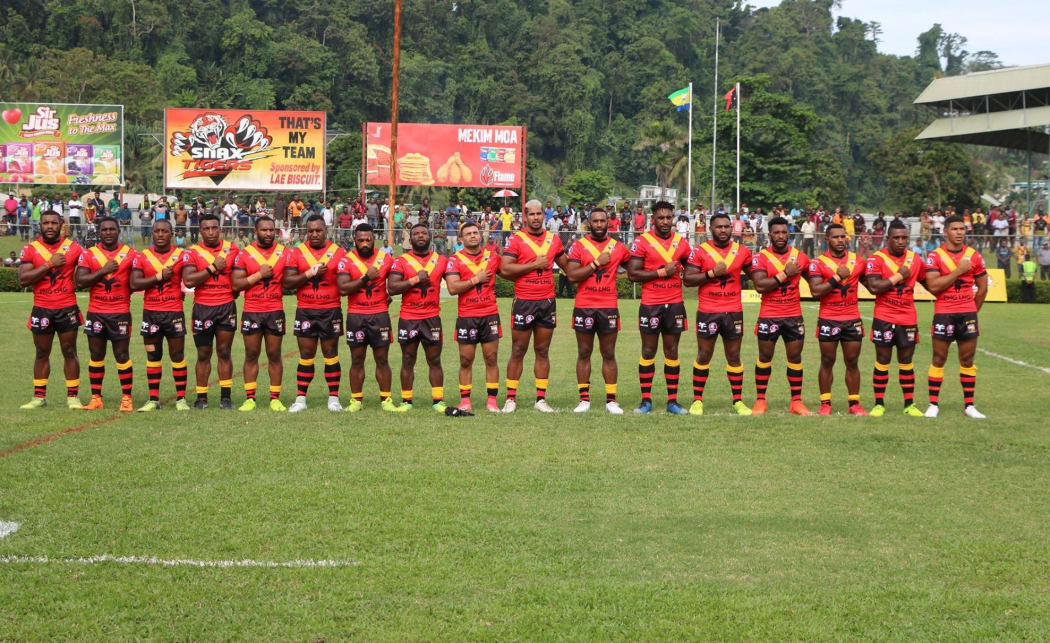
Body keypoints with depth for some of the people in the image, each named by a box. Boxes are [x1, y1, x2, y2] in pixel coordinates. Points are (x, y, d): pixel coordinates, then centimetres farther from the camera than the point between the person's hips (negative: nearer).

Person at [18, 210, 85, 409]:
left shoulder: (73, 248, 1)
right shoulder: (30, 249, 0)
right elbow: (23, 280, -10)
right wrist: (49, 264, -15)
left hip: (67, 309, -1)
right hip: (41, 309, 1)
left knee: (69, 352, 2)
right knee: (42, 353, 8)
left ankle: (73, 396, 6)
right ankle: (39, 396, 14)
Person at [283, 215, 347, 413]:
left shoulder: (338, 252, 2)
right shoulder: (297, 253, 4)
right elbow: (288, 281, -5)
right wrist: (310, 273, -13)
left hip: (331, 311, -1)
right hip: (305, 311, 1)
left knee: (331, 354, 3)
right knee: (306, 355, 2)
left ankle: (334, 398, 8)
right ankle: (300, 399, 5)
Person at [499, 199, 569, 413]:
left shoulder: (553, 240, 11)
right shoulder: (516, 239, -3)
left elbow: (566, 265, 25)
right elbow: (505, 269, -13)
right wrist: (534, 265, -14)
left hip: (548, 302, 4)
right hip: (524, 302, -4)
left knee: (543, 351, 7)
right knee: (518, 351, 1)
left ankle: (541, 399, 10)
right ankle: (511, 399, 6)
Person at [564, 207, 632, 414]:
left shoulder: (618, 247, 8)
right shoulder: (579, 246, 1)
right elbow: (571, 275, -10)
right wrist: (596, 263, -13)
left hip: (609, 307, 1)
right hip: (584, 306, -1)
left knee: (609, 354, 3)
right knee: (584, 353, 4)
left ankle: (611, 400, 5)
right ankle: (584, 399, 8)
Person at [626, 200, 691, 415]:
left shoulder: (681, 243, 9)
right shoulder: (642, 241, -4)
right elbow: (632, 274, -11)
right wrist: (662, 272, -13)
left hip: (674, 304, 3)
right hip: (650, 304, -3)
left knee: (672, 351, 5)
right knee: (648, 351, 1)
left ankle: (672, 400, 8)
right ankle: (646, 401, 6)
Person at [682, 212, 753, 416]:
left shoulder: (742, 251, 7)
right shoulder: (700, 251, -3)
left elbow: (753, 274, 20)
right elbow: (688, 279, -8)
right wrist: (712, 273, -16)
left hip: (734, 312, 2)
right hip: (707, 312, -2)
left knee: (734, 356, 7)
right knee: (704, 355, 4)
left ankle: (738, 401, 12)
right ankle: (697, 401, 10)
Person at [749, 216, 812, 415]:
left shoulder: (799, 257, 6)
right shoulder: (761, 258, -5)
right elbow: (760, 285, -18)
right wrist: (785, 274, -18)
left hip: (794, 316, 3)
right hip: (768, 316, -3)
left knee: (795, 357, 4)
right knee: (765, 357, 4)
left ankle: (797, 402, 8)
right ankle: (760, 401, 11)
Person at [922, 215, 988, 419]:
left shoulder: (974, 256, 6)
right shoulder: (935, 256, -4)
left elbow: (982, 288, 13)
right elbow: (933, 286, -16)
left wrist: (971, 312, 13)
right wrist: (958, 271, -16)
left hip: (967, 314, 3)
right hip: (943, 314, -3)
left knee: (967, 359, 4)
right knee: (939, 358, 1)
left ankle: (969, 405, 9)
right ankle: (933, 404, 5)